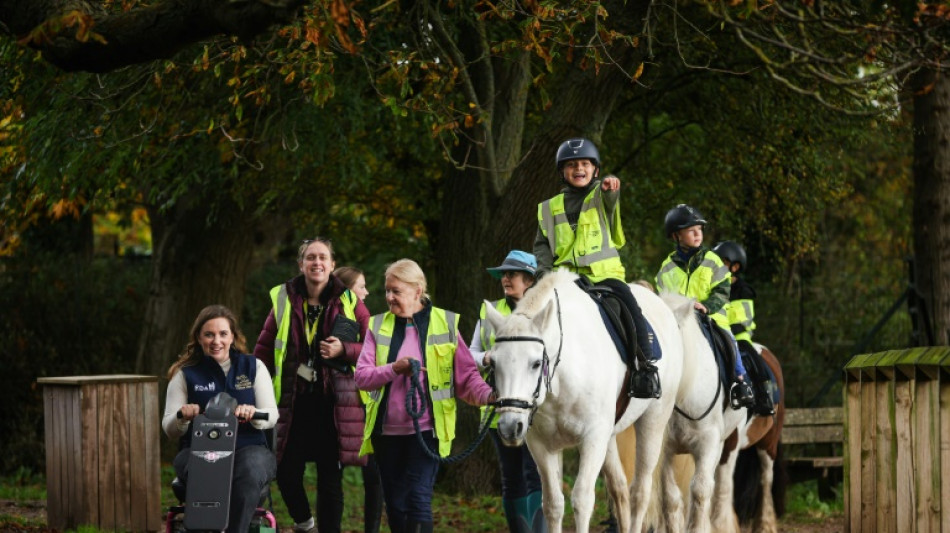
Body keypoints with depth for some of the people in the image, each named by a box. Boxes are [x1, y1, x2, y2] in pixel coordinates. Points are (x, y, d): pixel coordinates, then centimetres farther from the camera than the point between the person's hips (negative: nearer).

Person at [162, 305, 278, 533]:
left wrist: (253, 414, -18)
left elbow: (272, 415, 7)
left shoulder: (253, 367, 13)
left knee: (250, 471, -38)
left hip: (248, 448, 0)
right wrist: (182, 417, -14)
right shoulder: (185, 374, 13)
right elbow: (169, 430, 11)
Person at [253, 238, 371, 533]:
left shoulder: (349, 303, 1)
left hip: (335, 404, -1)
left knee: (330, 478, 3)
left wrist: (344, 350, -15)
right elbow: (263, 350, 11)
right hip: (294, 403, 2)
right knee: (287, 473, 1)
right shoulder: (284, 301, 6)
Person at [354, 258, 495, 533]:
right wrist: (394, 369, -18)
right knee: (395, 503, 9)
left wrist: (488, 395, -19)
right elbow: (362, 376, 0)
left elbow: (466, 376, 0)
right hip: (387, 429, 4)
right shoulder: (378, 326, 9)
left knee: (419, 498, -15)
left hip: (427, 427, -4)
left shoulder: (445, 324, 2)